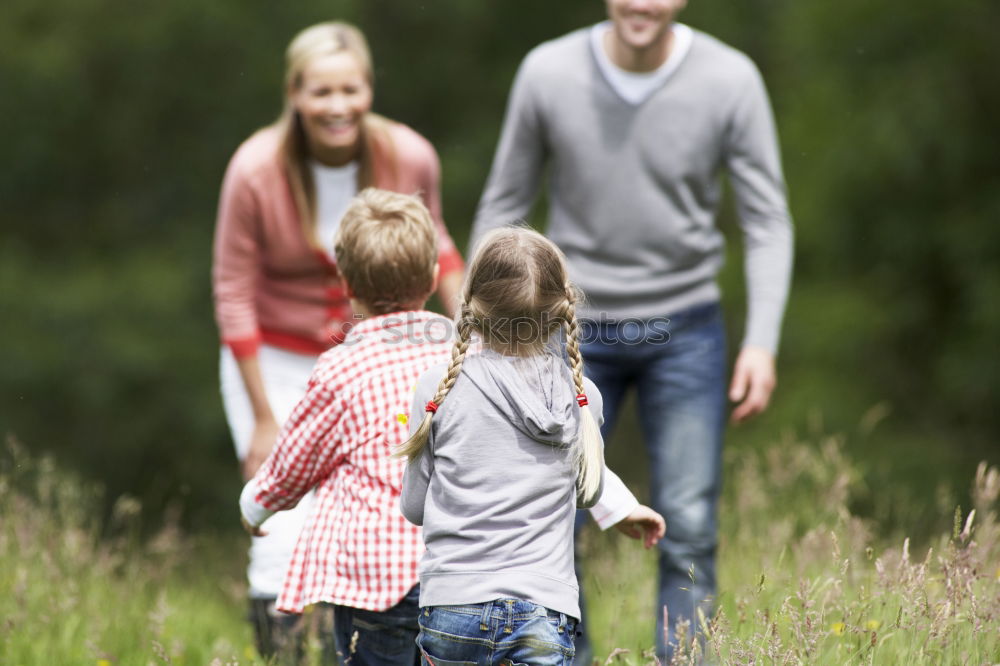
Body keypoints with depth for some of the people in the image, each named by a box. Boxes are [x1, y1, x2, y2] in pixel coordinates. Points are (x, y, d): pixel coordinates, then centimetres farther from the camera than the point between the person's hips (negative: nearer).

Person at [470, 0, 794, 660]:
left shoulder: (731, 80, -10)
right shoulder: (548, 73, -8)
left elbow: (768, 220, -4)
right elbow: (504, 202, 4)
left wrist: (763, 341, -11)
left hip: (685, 331, 0)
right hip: (578, 327, 1)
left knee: (689, 530, -3)